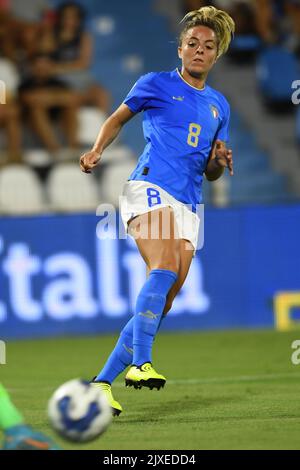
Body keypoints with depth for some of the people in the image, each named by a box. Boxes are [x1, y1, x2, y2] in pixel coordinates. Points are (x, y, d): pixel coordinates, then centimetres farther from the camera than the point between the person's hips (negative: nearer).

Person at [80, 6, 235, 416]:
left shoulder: (219, 105, 22)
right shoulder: (156, 84, 9)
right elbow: (117, 119, 21)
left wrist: (219, 160, 3)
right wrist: (97, 151, 4)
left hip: (188, 205, 5)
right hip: (150, 187, -5)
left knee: (163, 302, -3)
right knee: (165, 268, -31)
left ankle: (102, 382, 2)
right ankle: (140, 364, -37)